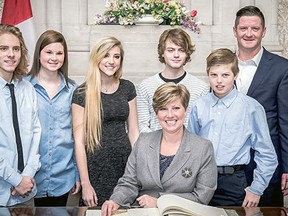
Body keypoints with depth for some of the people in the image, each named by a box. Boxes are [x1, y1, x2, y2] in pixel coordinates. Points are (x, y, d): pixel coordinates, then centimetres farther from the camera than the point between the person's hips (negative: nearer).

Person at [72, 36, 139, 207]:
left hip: (124, 161, 3)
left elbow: (134, 131, 9)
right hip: (96, 166, -3)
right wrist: (85, 183, -10)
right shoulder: (83, 93, -7)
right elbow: (79, 140, -8)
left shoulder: (128, 88, 4)